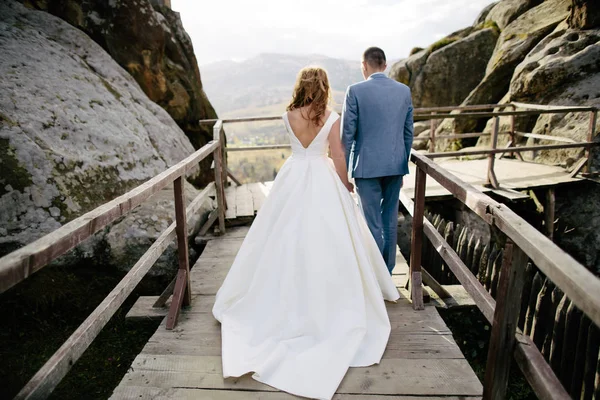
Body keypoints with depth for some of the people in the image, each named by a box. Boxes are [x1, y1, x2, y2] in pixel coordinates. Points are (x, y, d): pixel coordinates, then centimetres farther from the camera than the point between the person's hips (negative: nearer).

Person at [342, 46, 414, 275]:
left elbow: (347, 133, -9)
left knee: (372, 222, 4)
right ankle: (388, 271, 28)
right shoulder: (404, 91, 5)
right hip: (395, 165, 5)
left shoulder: (355, 91, -9)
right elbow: (408, 133, 9)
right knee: (390, 219, 14)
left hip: (366, 166, -5)